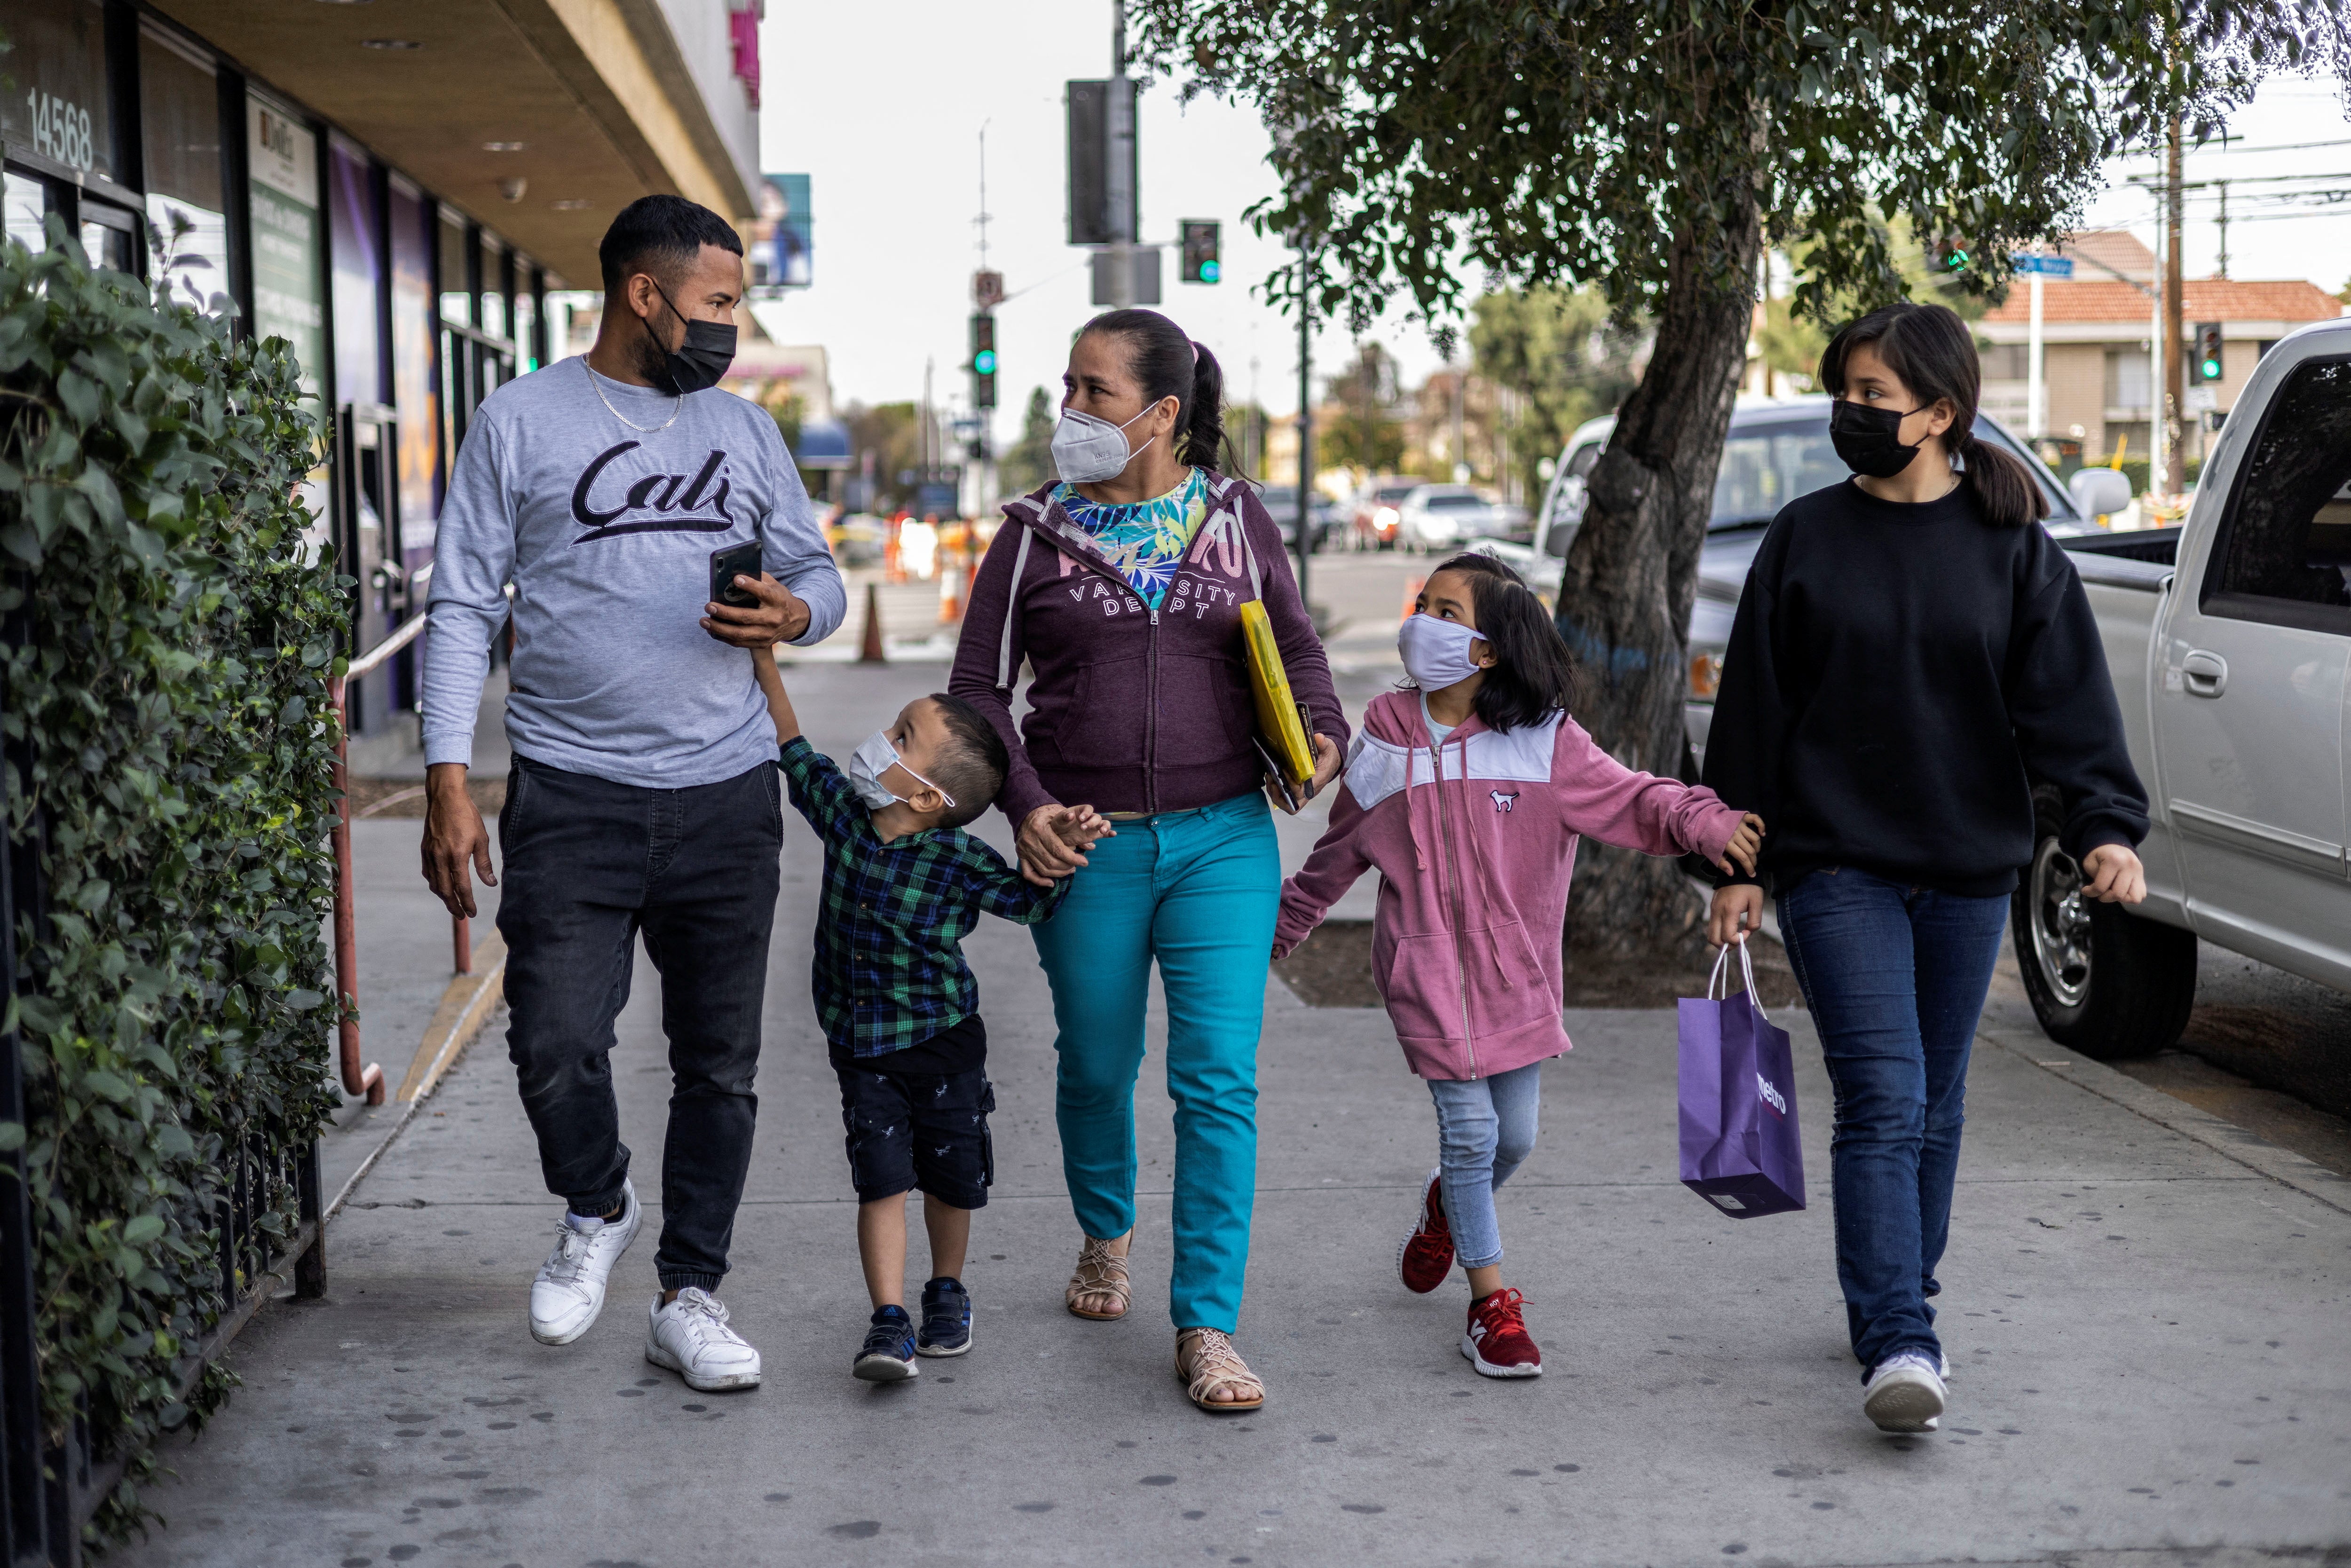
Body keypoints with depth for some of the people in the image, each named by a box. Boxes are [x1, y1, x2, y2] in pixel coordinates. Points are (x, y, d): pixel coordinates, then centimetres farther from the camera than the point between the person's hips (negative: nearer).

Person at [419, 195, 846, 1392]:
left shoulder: (742, 430, 13)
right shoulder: (522, 421, 2)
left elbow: (817, 571, 19)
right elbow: (464, 605, 1)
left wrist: (793, 612, -7)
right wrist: (449, 779, -8)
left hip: (727, 795, 4)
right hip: (573, 797, -3)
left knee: (719, 1062, 6)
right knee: (556, 1042, -11)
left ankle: (689, 1298, 19)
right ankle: (595, 1212, 21)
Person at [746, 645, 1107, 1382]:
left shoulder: (959, 860, -17)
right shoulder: (842, 812, -7)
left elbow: (1033, 900, -7)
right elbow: (794, 751, 4)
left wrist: (1064, 849, -25)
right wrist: (765, 661, 1)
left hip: (943, 1042, -2)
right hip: (861, 1050, 2)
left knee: (950, 1177, 13)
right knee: (882, 1179, -7)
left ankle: (947, 1293, 36)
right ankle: (890, 1323, -8)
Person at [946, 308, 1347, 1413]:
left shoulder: (1236, 519, 5)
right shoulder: (1037, 533, 3)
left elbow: (1296, 646, 15)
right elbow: (977, 687, 3)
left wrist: (1321, 731, -5)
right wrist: (1024, 804, -10)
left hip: (1224, 838, 0)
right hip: (1089, 847, 1)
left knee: (1219, 1080, -8)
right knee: (1097, 1067, 14)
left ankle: (1207, 1330, -2)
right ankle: (1105, 1236, 43)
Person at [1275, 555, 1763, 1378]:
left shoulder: (1544, 742, -7)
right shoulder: (1386, 741, 0)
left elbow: (1630, 798, -13)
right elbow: (1337, 855, 13)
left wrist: (1703, 820, -33)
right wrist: (1275, 931, 21)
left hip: (1516, 970, 1)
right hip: (1426, 968, -1)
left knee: (1515, 1136, 8)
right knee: (1471, 1131, -4)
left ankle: (1446, 1205, 42)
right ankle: (1492, 1302, 9)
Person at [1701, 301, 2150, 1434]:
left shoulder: (2014, 550, 3)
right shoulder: (1806, 538, 2)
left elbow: (2070, 701, -1)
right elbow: (1753, 706, 4)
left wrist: (2105, 826, -17)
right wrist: (1737, 861, 1)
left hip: (1969, 869, 2)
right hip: (1837, 867, -2)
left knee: (1933, 1106, 12)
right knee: (1882, 1099, -13)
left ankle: (1896, 1312, 27)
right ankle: (1897, 1345, -17)